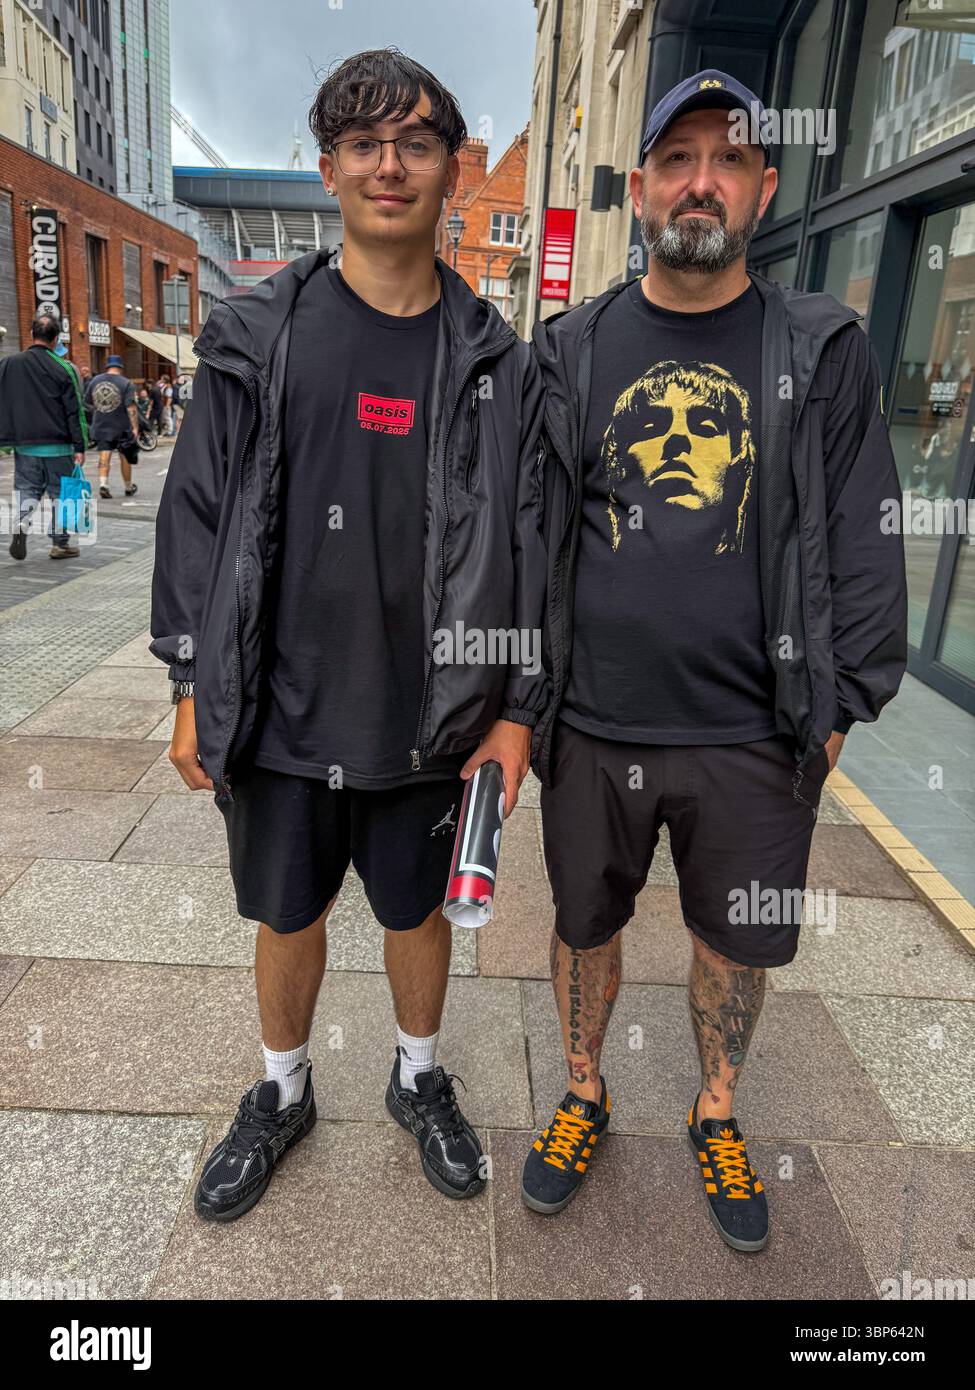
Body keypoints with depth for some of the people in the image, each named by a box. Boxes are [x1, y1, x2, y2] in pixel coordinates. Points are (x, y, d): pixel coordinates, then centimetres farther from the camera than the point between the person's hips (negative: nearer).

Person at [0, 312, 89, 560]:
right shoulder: (63, 368, -7)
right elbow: (75, 412, -7)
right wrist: (80, 447, -4)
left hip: (24, 444, 3)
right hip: (58, 446, -2)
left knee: (27, 488, 13)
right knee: (60, 493, 8)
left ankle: (21, 523, -13)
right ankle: (60, 543, 11)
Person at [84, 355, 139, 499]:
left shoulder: (95, 380, 3)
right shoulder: (125, 383, -9)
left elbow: (88, 402, 11)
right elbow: (131, 407, -16)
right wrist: (135, 427, -15)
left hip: (101, 426, 2)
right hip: (122, 427, -2)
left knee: (104, 456, 2)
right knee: (125, 457, 11)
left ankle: (103, 484, -16)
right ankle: (128, 487, 23)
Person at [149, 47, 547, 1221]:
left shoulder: (494, 362, 0)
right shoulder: (257, 334, -1)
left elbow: (523, 543, 1)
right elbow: (198, 510, 1)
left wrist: (517, 709, -3)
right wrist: (192, 688, -1)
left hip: (426, 720, 0)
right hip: (281, 715, 1)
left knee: (416, 911, 18)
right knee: (287, 915, 17)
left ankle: (419, 1079, 45)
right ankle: (282, 1093, 44)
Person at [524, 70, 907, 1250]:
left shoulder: (823, 354, 1)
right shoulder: (568, 353, 4)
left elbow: (863, 541, 2)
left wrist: (840, 704, -2)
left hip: (754, 741, 0)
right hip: (590, 731, 1)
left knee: (736, 946, 17)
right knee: (585, 927, 18)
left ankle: (715, 1116, 45)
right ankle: (583, 1098, 45)